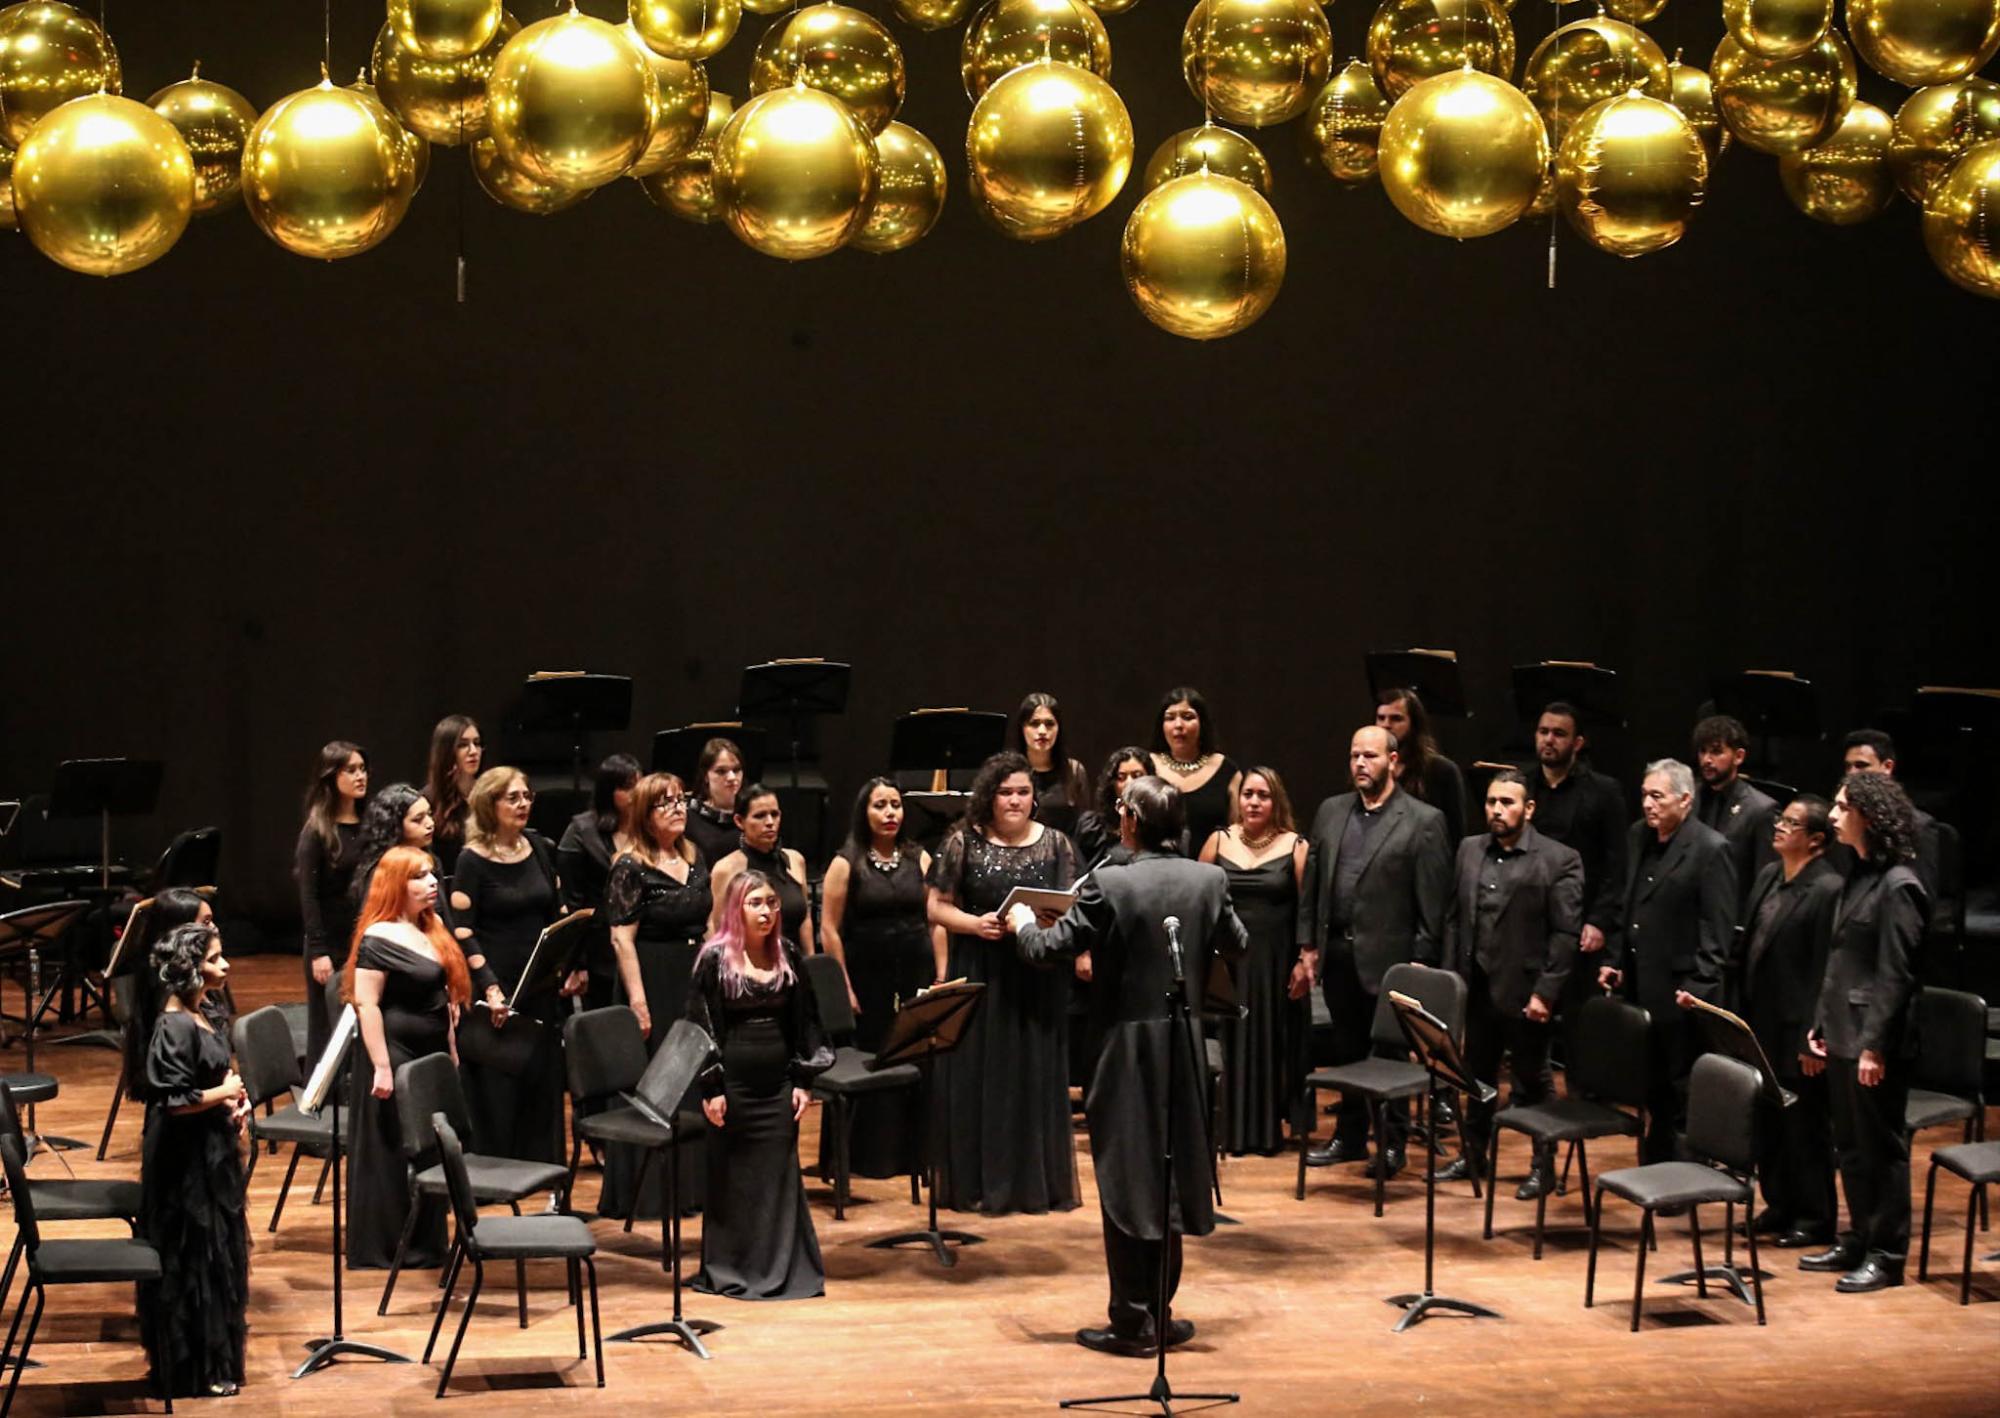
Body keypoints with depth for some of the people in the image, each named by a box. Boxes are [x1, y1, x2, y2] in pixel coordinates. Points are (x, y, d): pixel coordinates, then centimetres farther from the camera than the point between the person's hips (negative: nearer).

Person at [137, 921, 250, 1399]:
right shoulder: (176, 1028, -21)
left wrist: (234, 1097, 2)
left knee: (217, 1251, 17)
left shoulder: (197, 1016, 7)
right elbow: (173, 1100, -26)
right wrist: (223, 1094, -13)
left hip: (211, 1153, 10)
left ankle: (212, 1355, 29)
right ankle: (197, 1371, 10)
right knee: (194, 1257, 0)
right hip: (187, 1160, -10)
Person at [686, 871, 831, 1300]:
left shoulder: (790, 956, 6)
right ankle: (728, 1270, 12)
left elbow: (805, 1021, 10)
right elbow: (701, 1024, -6)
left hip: (778, 1082, 3)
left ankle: (783, 1268, 11)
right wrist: (711, 1087, -11)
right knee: (731, 1174, 4)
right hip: (733, 1081, -3)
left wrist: (804, 1080, 5)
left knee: (780, 1173, 4)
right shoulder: (714, 958, -5)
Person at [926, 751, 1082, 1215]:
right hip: (979, 975, -1)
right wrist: (975, 923, -14)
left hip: (1038, 977, 1)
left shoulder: (1055, 844, 5)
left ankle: (1036, 1182, 13)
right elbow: (936, 906, 2)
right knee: (978, 1077, 1)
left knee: (1036, 1074, 4)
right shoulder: (963, 842, 1)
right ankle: (977, 1184, 8)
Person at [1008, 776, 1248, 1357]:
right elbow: (1237, 945, 14)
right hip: (1186, 1047, 4)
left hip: (1130, 1047, -4)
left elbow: (1046, 950, -12)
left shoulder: (1110, 885, -15)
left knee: (1126, 1181, 3)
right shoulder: (1208, 880, -2)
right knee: (1172, 1176, 14)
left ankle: (1133, 1322, 5)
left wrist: (1023, 923, 10)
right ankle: (1158, 1314, 21)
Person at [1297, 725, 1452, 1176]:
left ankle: (1391, 1143, 12)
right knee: (1347, 1050, 13)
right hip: (1337, 953, 5)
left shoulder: (1423, 821, -5)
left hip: (1388, 956, -5)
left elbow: (1434, 901, -7)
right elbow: (1312, 884, 13)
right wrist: (1308, 946, 8)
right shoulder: (1330, 812, 11)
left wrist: (1421, 962, -11)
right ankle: (1350, 1136, 23)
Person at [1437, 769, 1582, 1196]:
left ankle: (1543, 1167, 16)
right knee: (1476, 1077, 17)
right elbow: (1457, 918, 11)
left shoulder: (1559, 861, -8)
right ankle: (1473, 1157, 30)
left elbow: (1566, 934, -11)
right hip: (1478, 988, 5)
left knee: (1531, 1084, 5)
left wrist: (1546, 993, -15)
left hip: (1524, 992, -5)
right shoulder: (1470, 851, 8)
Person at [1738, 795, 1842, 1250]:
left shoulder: (1828, 889, -16)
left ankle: (1815, 1217, 13)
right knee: (1767, 1120, 16)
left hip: (1797, 1026, -8)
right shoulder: (1768, 876, 10)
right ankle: (1780, 1204, 29)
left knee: (1805, 1123, 2)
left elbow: (1825, 970, -18)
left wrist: (1814, 1037, -20)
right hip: (1761, 1023, 8)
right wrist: (1742, 1014, 13)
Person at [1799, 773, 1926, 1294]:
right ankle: (1858, 1240, 25)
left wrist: (1875, 1045, -20)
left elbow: (1895, 974, -17)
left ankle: (1887, 1256, 7)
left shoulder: (1898, 885, -14)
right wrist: (1820, 1030, 15)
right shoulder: (1859, 876, 12)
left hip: (1875, 1039, -9)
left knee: (1881, 1147, 0)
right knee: (1849, 1146, 14)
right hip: (1842, 1035, 9)